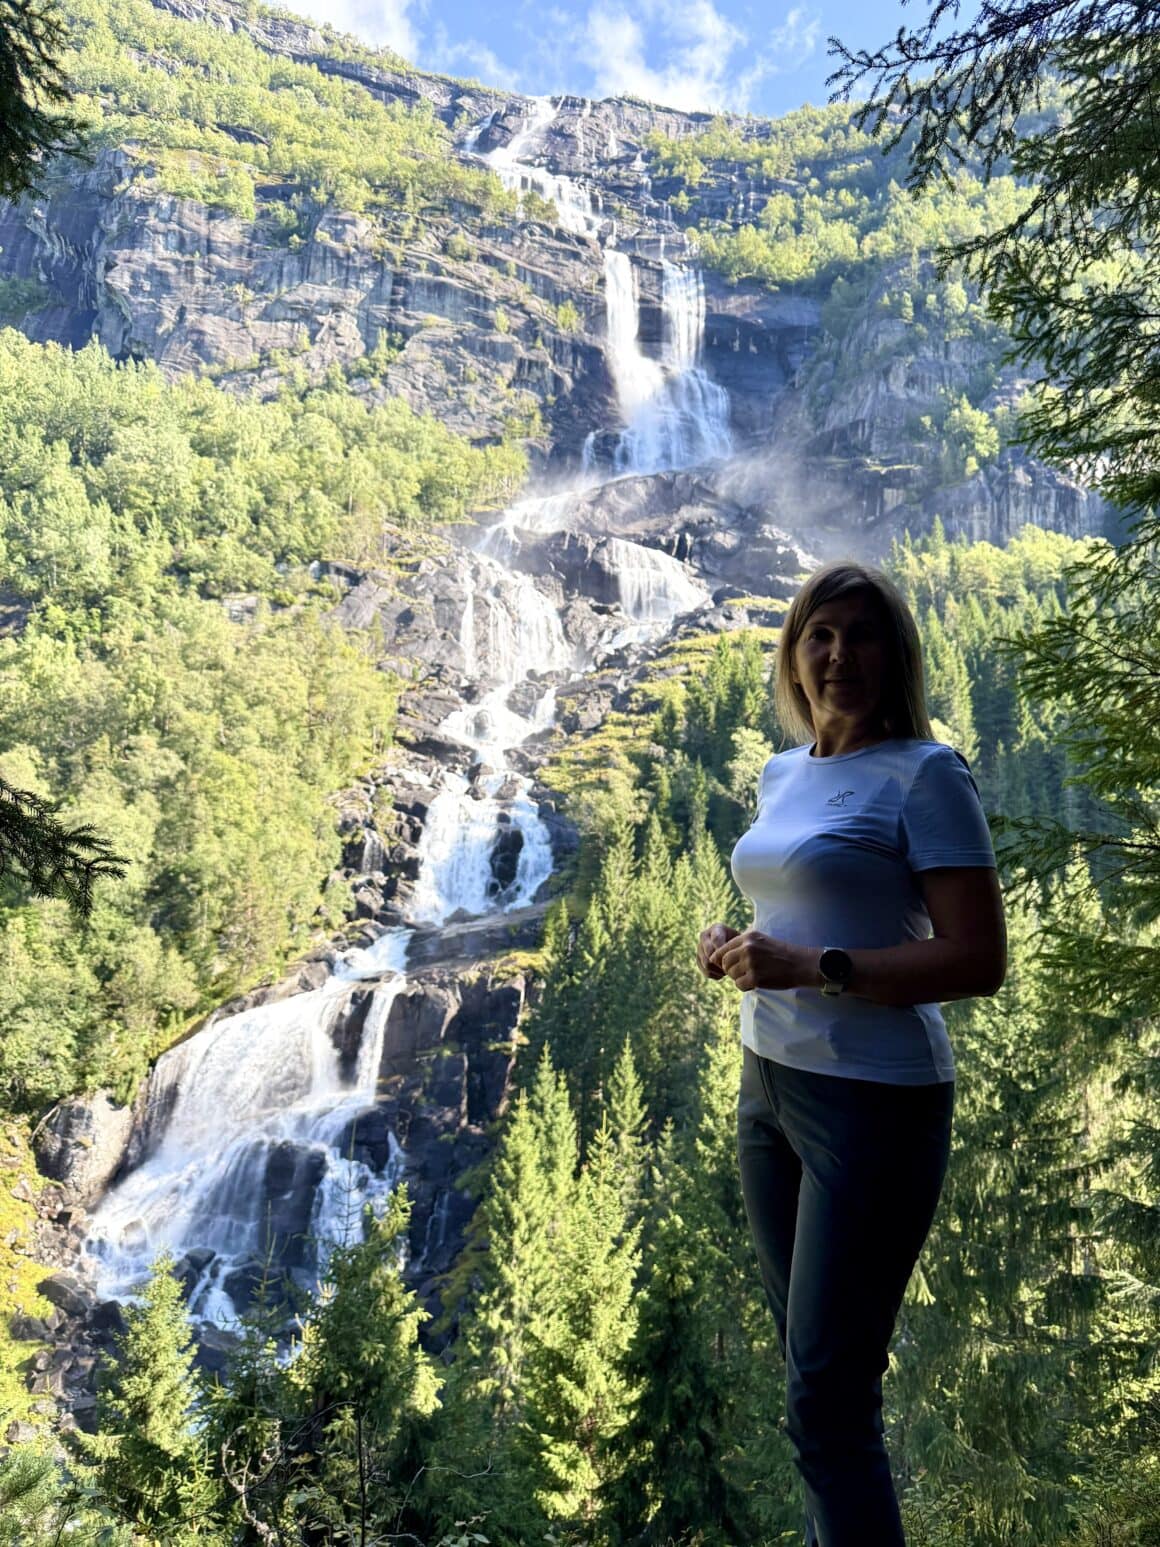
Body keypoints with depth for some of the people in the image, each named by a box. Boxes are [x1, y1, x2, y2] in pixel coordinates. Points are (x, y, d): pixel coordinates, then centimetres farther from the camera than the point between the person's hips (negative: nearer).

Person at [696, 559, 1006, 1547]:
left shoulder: (925, 774, -12)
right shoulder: (783, 772, 10)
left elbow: (980, 960, -17)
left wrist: (810, 969, -23)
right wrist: (734, 948, 1)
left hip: (876, 1101, -7)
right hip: (770, 1084, 7)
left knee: (827, 1406, 0)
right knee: (809, 1366, 20)